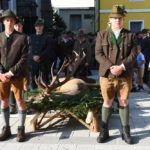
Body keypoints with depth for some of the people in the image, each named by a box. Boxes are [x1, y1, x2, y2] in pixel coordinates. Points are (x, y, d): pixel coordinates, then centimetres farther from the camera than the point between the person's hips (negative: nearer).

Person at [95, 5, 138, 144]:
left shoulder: (131, 36, 7)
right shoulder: (102, 35, 6)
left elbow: (133, 54, -2)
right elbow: (99, 54, -3)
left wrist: (121, 67, -16)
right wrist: (111, 67, -16)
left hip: (125, 75, 0)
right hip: (107, 74, 0)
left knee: (124, 102, 6)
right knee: (107, 102, 6)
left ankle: (126, 132, 16)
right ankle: (104, 131, 17)